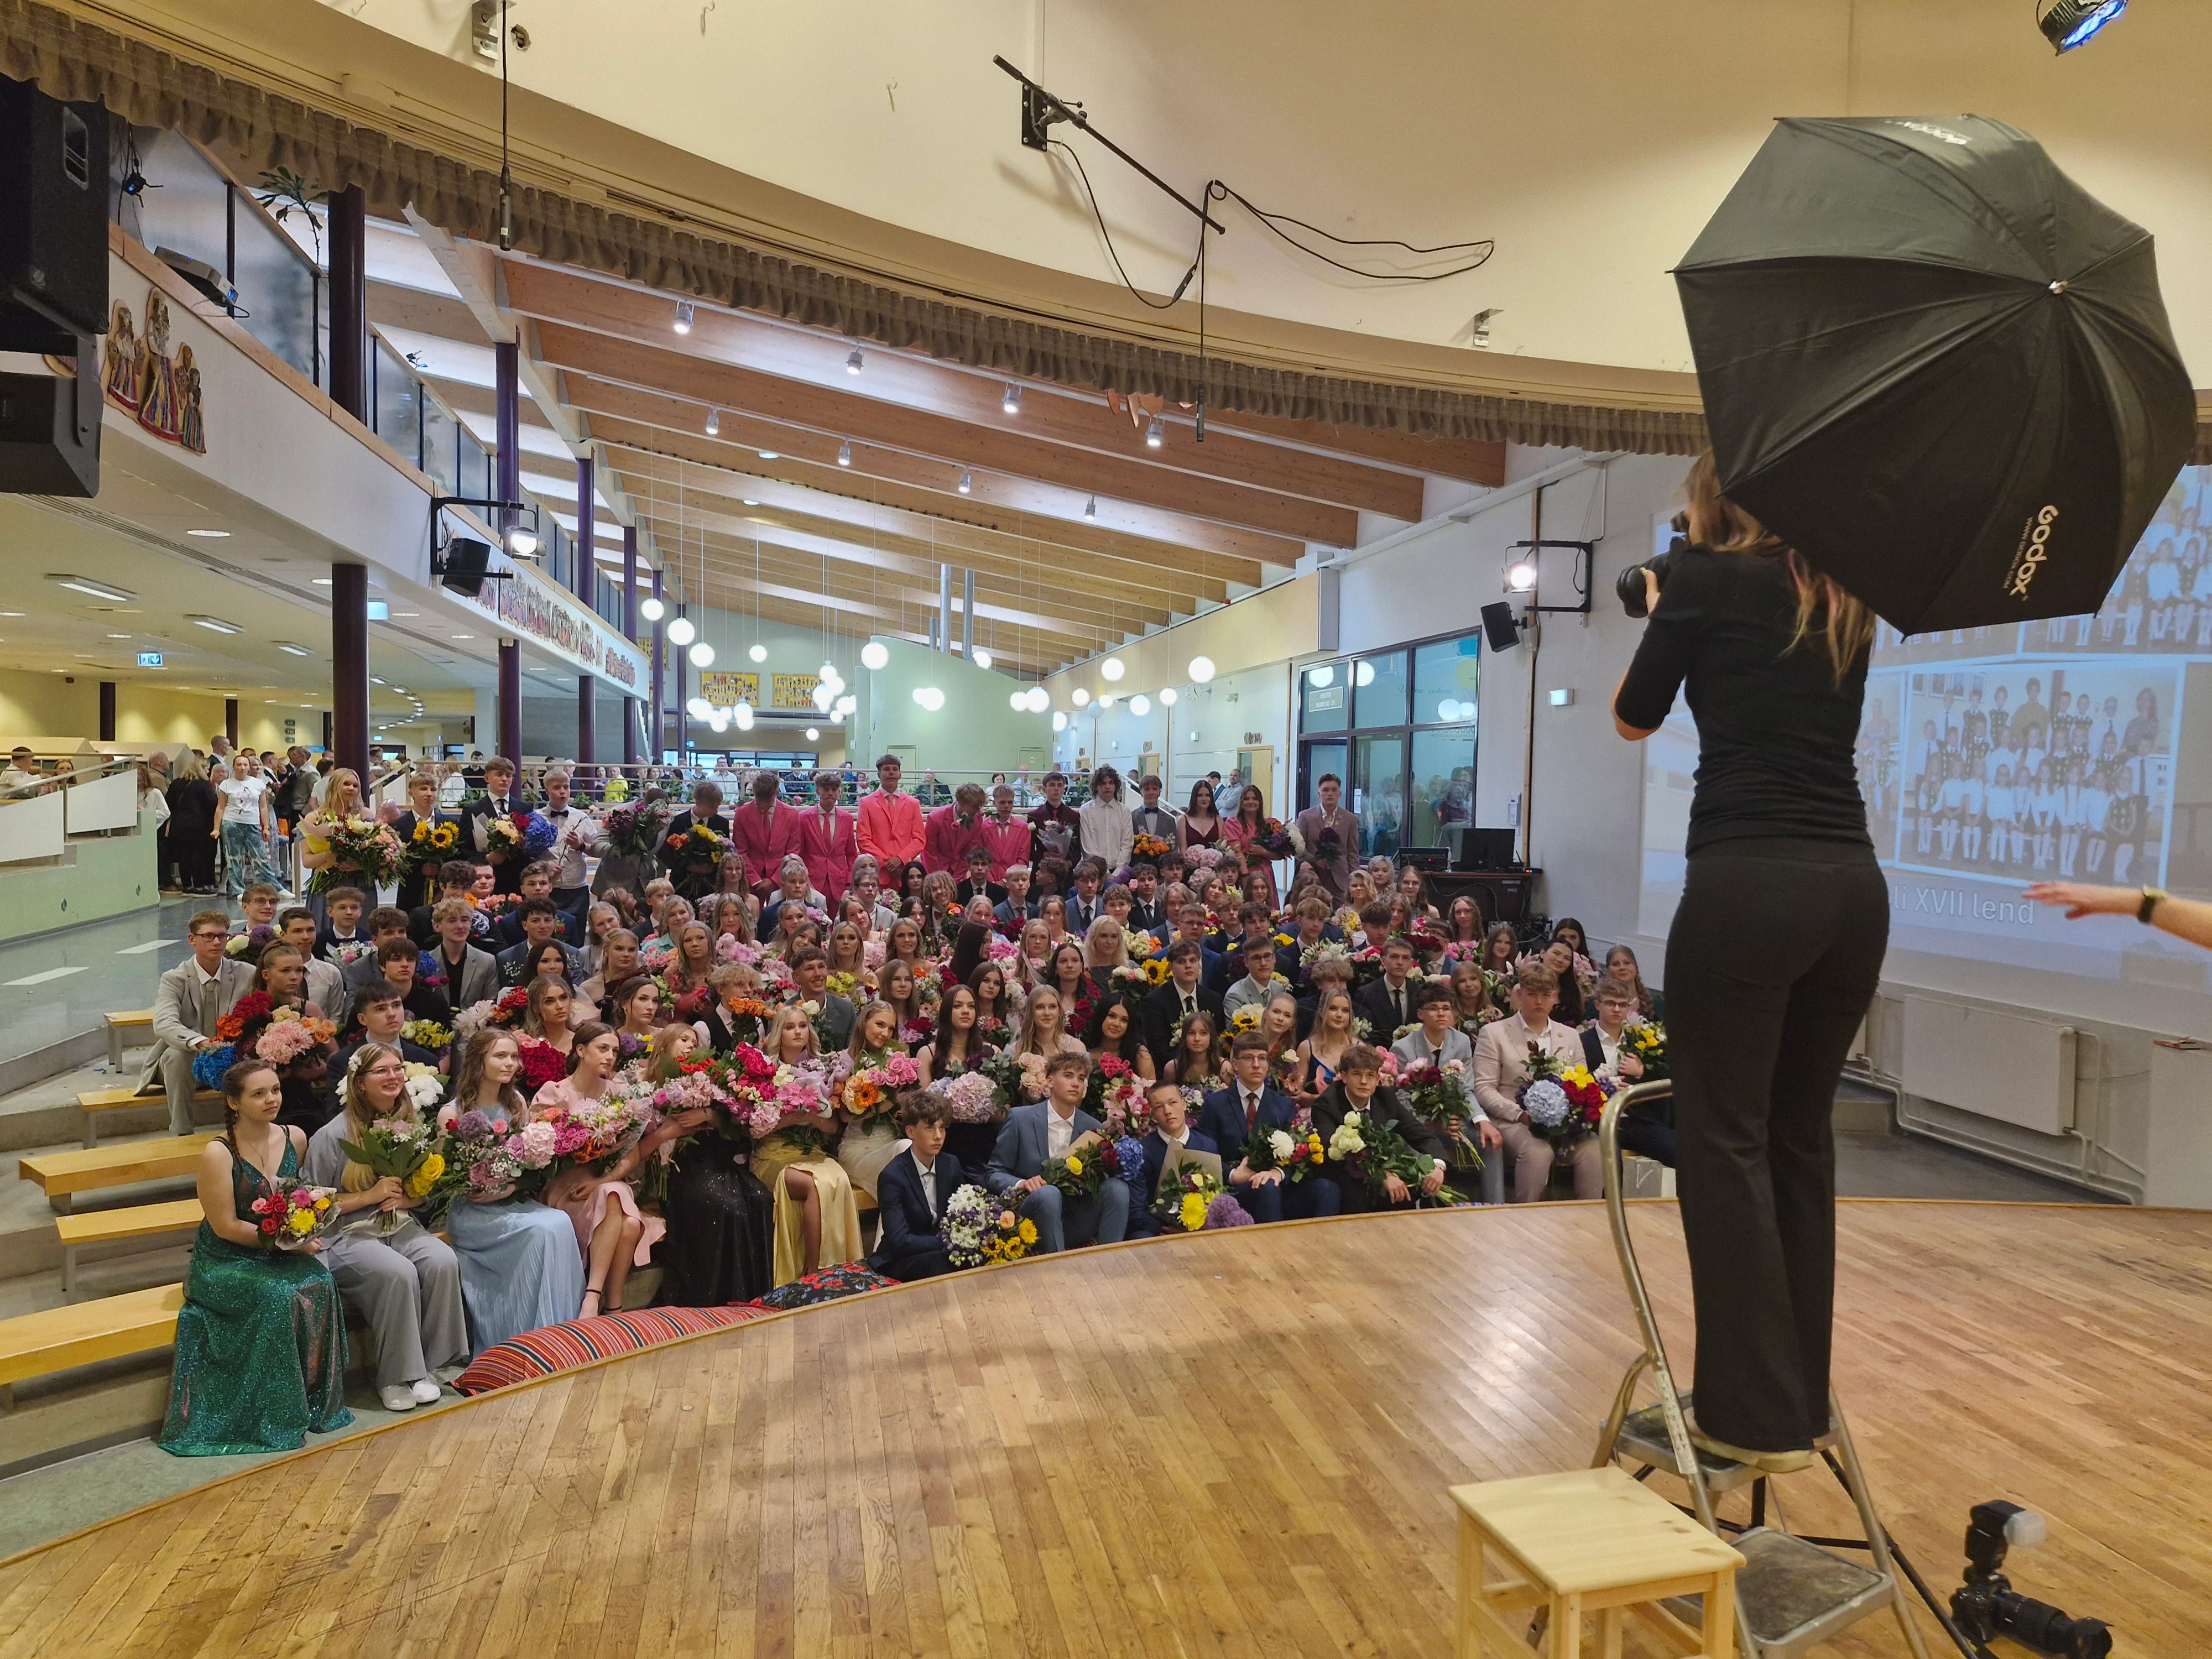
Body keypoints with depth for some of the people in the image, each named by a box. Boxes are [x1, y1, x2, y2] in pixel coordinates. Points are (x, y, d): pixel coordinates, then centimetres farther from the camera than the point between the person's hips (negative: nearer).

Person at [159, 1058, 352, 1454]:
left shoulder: (295, 1139, 2)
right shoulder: (218, 1154, -15)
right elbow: (226, 1227, -14)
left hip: (282, 1255, 4)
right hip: (226, 1262, -4)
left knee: (319, 1284, -27)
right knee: (278, 1297, -32)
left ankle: (317, 1402, -13)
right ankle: (278, 1419, -16)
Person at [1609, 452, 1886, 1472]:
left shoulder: (1706, 576, 1)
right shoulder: (1843, 602, 18)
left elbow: (1634, 718, 10)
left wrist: (1656, 615, 26)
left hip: (1748, 886, -6)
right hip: (1853, 887, 7)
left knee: (1725, 1140, 2)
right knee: (1800, 1138, 15)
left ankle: (1755, 1417, 6)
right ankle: (1802, 1403, 25)